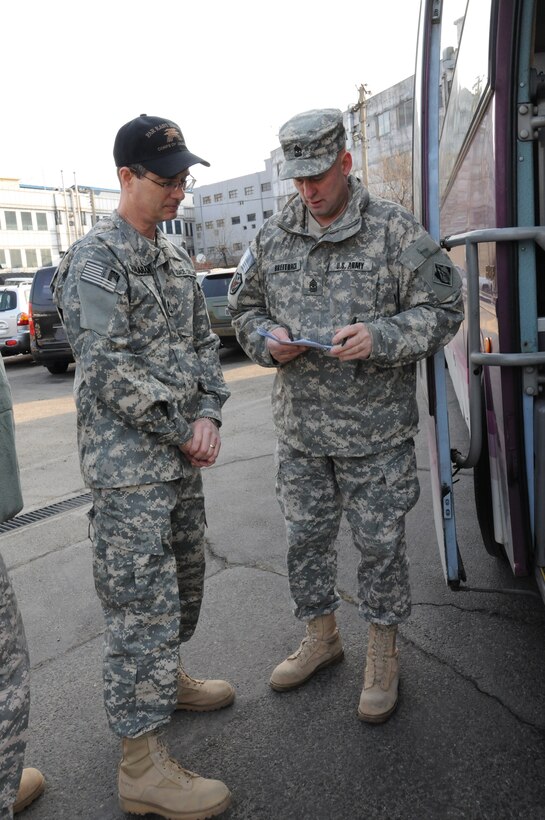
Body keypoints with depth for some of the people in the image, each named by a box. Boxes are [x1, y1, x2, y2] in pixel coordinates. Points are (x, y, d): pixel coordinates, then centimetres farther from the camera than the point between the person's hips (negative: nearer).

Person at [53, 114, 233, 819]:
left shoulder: (174, 256, 14)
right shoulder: (93, 259, -12)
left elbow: (203, 340, 15)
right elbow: (110, 370, -19)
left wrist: (209, 415, -1)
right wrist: (184, 433, -14)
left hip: (181, 455, 9)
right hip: (128, 464, -8)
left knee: (184, 581, 21)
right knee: (142, 603, -3)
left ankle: (164, 678, 44)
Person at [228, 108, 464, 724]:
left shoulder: (396, 231, -7)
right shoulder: (272, 237, 5)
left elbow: (442, 309, -6)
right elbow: (244, 308, 14)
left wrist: (379, 337, -22)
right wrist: (268, 340, -9)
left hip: (376, 427, -3)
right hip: (298, 426, 4)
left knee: (380, 542, 8)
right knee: (304, 536, 16)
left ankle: (383, 655, 31)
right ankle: (321, 635, 40)